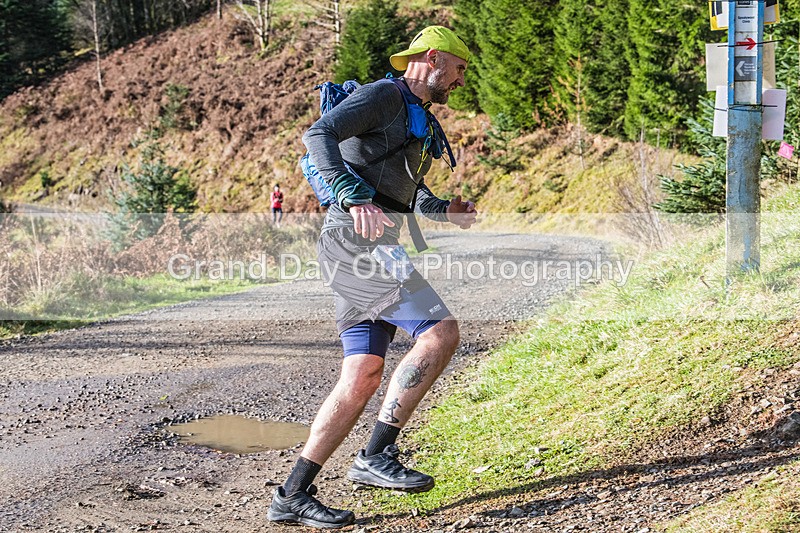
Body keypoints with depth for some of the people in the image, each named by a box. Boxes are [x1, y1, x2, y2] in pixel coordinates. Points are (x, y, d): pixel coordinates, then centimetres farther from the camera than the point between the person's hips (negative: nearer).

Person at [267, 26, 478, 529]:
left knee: (363, 379, 3)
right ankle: (378, 455, -17)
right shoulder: (383, 95, -3)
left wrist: (446, 209, 16)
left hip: (373, 250, 10)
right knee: (441, 331, -19)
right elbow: (319, 134, -18)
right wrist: (356, 198, -32)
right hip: (355, 239, -10)